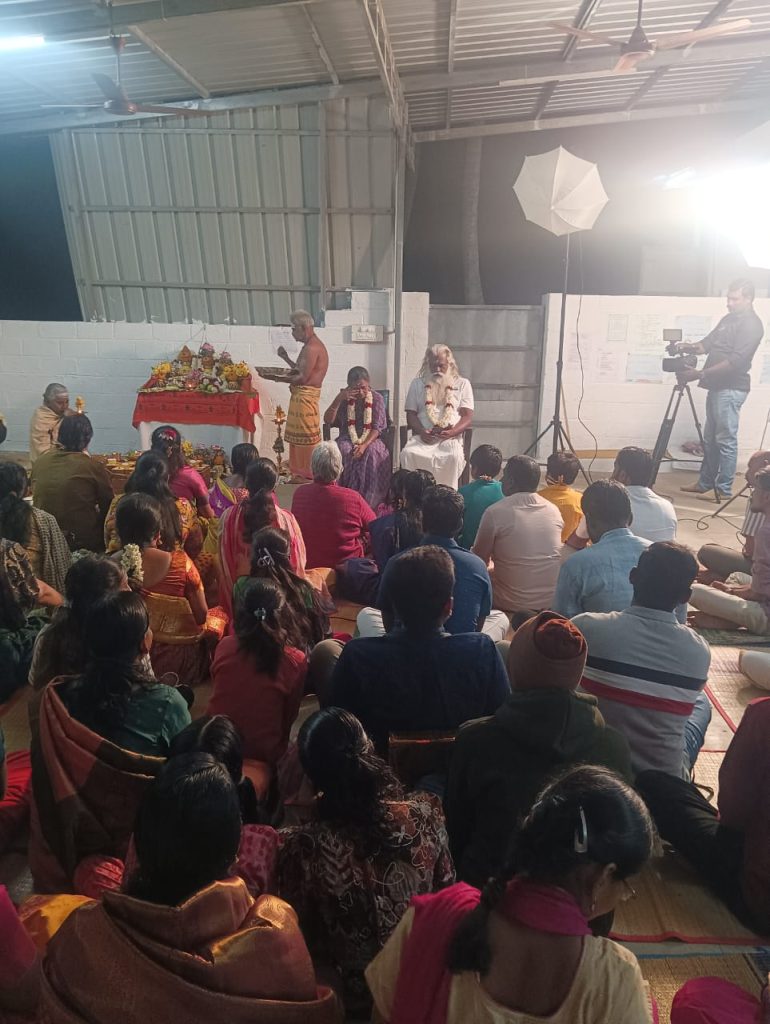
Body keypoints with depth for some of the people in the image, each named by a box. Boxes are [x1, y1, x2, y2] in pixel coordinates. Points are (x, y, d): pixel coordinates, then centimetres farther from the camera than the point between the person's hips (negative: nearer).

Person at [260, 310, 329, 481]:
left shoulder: (311, 348, -16)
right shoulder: (312, 345, 17)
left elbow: (302, 377, -21)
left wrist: (276, 378, -16)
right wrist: (286, 358, 17)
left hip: (305, 396, -11)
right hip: (301, 396, 11)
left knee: (305, 436, -3)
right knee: (298, 435, 14)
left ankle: (305, 474, 5)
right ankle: (299, 471, 21)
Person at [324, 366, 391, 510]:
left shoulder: (377, 398, 0)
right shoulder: (345, 398, 5)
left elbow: (377, 427, -7)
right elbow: (328, 420, -3)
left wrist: (364, 445, -25)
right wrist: (339, 399, -16)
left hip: (370, 439, -1)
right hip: (347, 439, 1)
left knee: (372, 454, -35)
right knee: (342, 451, -33)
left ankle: (368, 502, -29)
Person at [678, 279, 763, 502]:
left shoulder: (752, 325, -11)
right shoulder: (728, 319, 17)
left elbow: (735, 361, -20)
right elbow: (708, 343, 19)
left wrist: (700, 374, -24)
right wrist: (689, 347, -4)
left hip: (731, 388, -9)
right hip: (717, 386, 9)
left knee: (726, 440, -6)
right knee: (710, 438, 12)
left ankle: (723, 489, 0)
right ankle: (705, 483, 19)